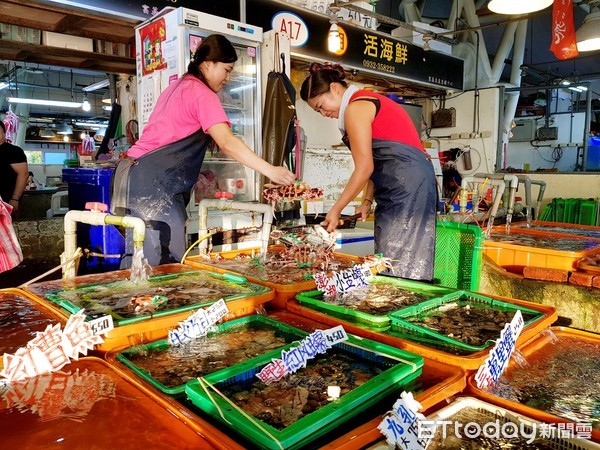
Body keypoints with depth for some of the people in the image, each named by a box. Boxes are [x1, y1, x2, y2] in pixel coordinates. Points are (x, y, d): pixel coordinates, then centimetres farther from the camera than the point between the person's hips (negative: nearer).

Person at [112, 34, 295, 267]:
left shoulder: (177, 86, 21)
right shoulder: (202, 94, -9)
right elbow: (227, 143, -21)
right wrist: (270, 171, -24)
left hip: (137, 174, 10)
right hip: (153, 183, -10)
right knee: (162, 263, -10)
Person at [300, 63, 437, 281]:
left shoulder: (355, 108, -8)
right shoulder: (368, 102, 22)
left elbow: (364, 168, -12)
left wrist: (336, 210, -5)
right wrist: (368, 200, 12)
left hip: (406, 182, -10)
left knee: (397, 265, -8)